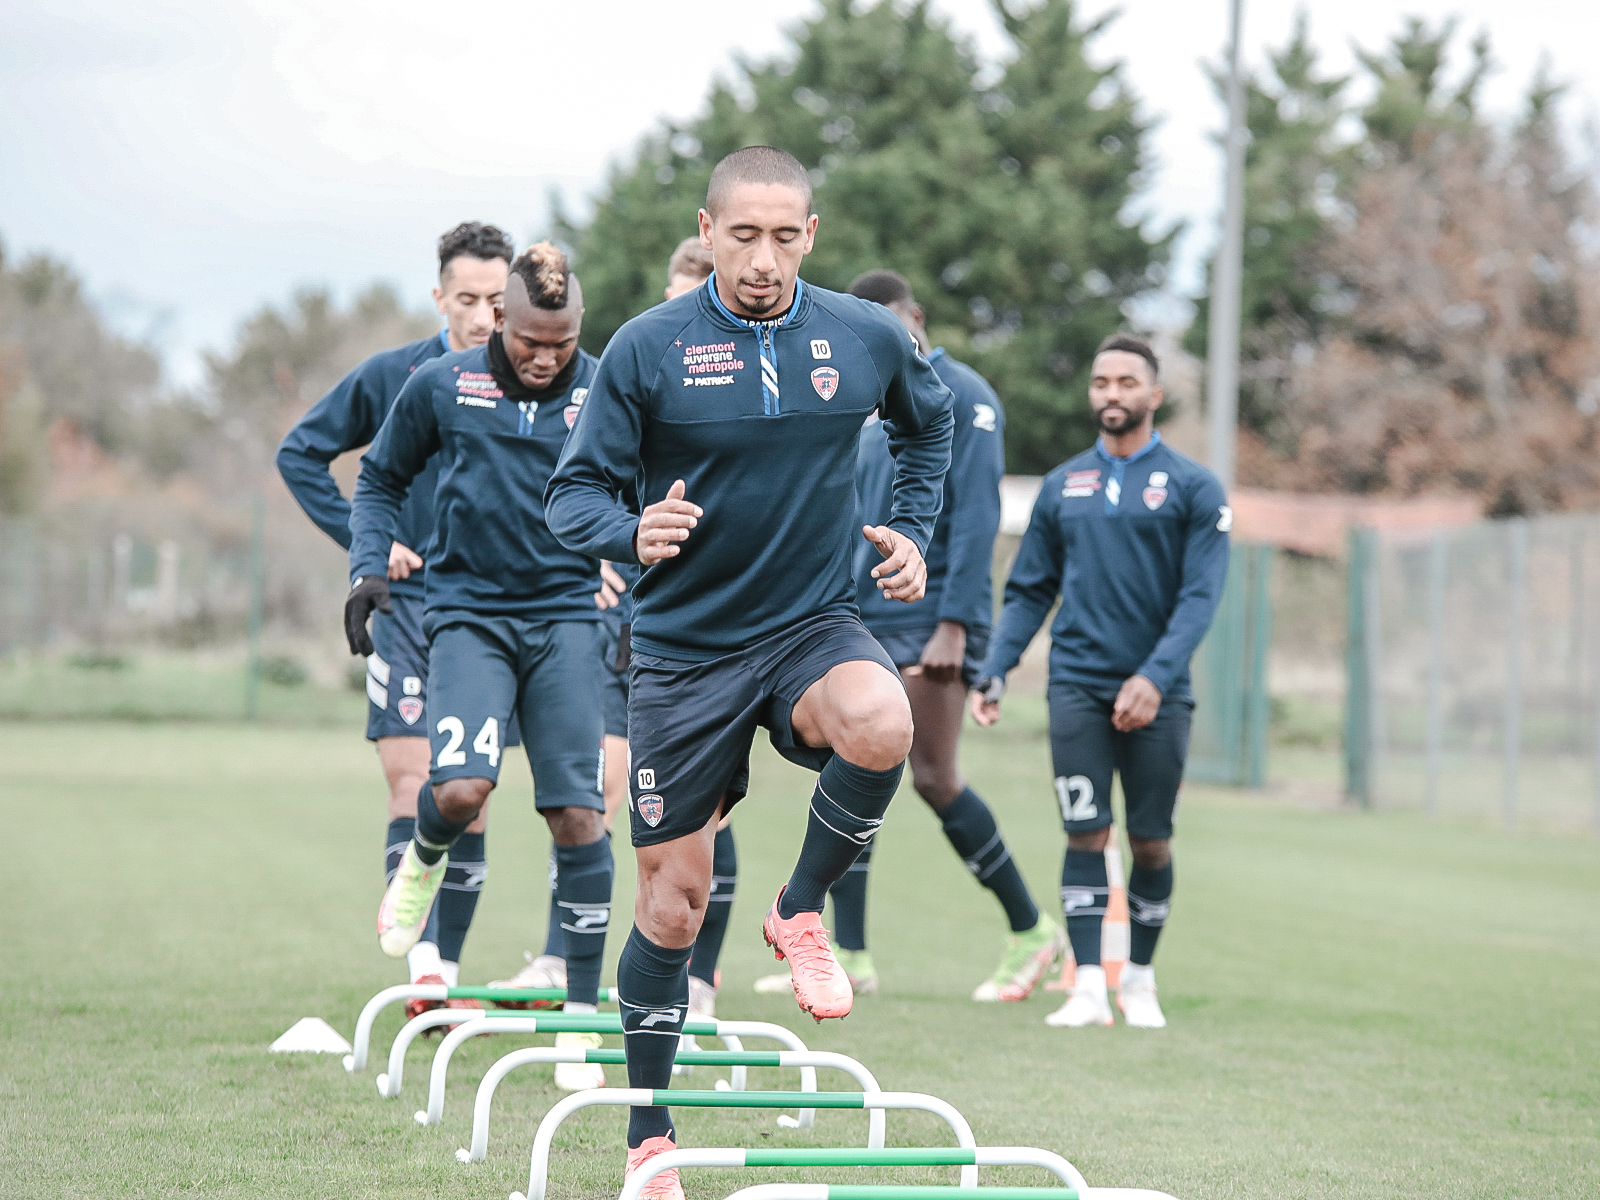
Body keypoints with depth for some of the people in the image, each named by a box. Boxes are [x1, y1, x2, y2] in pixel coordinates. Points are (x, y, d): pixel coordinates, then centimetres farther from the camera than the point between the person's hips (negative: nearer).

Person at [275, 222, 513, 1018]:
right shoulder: (392, 376, -2)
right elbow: (299, 453, 8)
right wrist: (365, 538, -1)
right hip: (410, 602, -1)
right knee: (412, 786, -13)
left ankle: (449, 970, 16)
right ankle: (421, 964, -20)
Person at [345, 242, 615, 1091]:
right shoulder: (439, 387, -1)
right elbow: (380, 478, 14)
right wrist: (369, 567, 1)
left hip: (567, 614, 1)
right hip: (469, 612, 0)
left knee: (578, 816, -5)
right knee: (460, 788, -21)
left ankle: (582, 1017, 5)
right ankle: (424, 861, 18)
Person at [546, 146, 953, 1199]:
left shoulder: (868, 338, -2)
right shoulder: (648, 348, -9)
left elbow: (931, 421, 20)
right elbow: (574, 493, -6)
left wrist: (913, 533, 9)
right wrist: (633, 532, -27)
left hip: (815, 626, 1)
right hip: (685, 648, -1)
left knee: (882, 726, -34)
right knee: (674, 898, 2)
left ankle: (803, 911, -5)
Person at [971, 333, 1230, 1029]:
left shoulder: (1192, 488, 1)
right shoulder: (1062, 486, 12)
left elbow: (1200, 595, -7)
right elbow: (1029, 591, 14)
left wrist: (1155, 676, -19)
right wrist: (993, 673, 2)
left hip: (1156, 695, -2)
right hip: (1077, 685, 2)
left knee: (1150, 842, 3)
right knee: (1086, 835, -6)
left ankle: (1139, 981, 18)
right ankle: (1089, 985, -5)